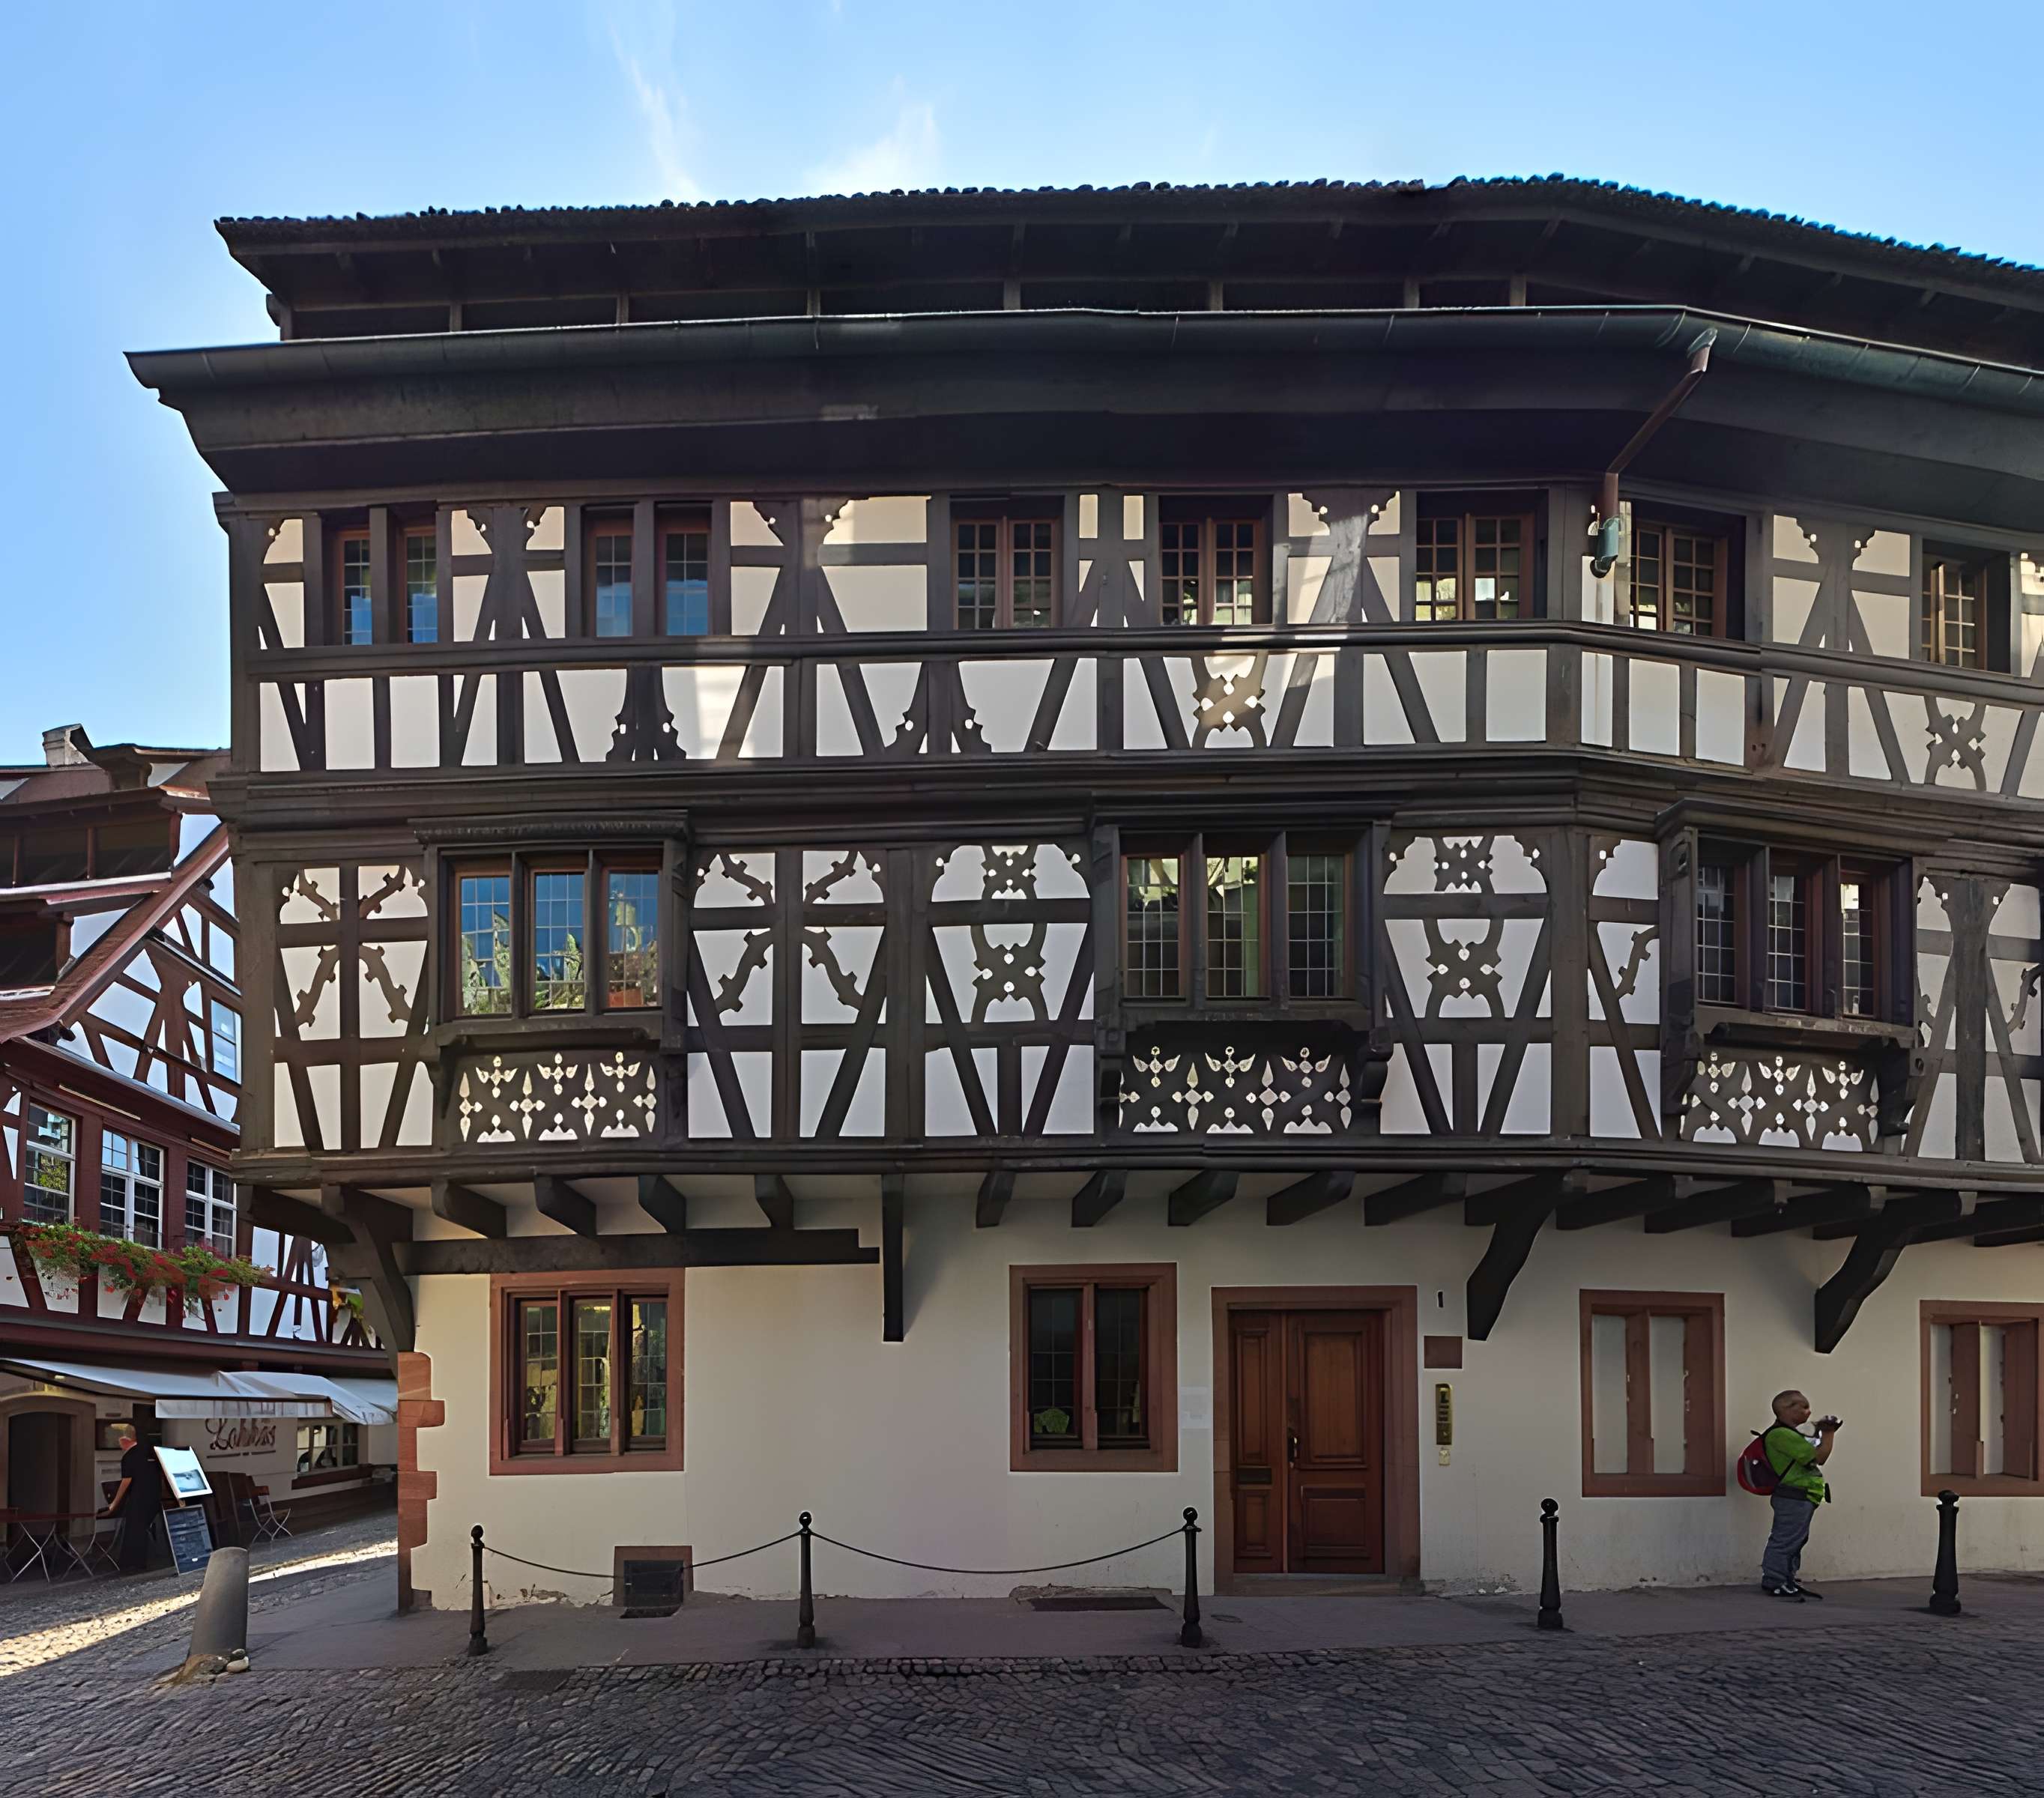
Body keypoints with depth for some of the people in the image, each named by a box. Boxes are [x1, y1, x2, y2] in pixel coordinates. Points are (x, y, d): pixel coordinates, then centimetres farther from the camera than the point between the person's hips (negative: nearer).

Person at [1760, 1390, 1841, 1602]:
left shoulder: (1791, 1434, 20)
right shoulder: (1781, 1435, -17)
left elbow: (1816, 1458, 22)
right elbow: (1819, 1457, -19)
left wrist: (1824, 1433, 13)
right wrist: (1829, 1434, -6)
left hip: (1801, 1498, 11)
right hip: (1793, 1496, -11)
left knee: (1795, 1542, 15)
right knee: (1784, 1541, -8)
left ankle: (1788, 1581, 21)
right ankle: (1774, 1583, -5)